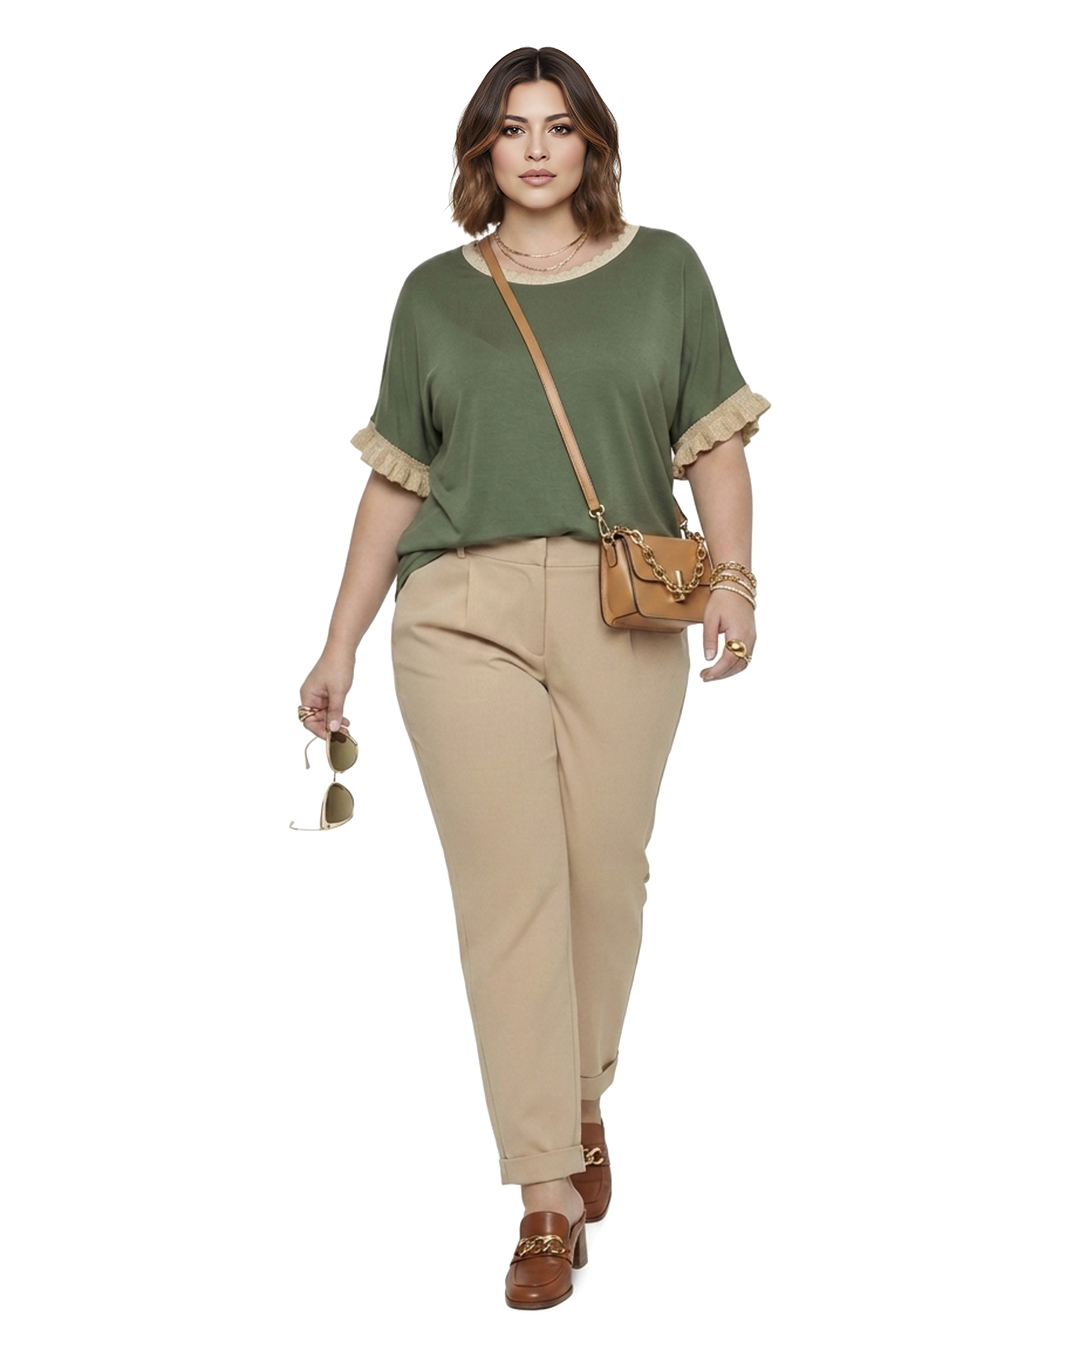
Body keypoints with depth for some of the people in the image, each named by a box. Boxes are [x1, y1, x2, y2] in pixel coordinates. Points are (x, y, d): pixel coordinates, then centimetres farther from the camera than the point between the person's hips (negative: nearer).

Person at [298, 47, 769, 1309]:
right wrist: (339, 646, 11)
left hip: (623, 615, 0)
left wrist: (733, 576, -8)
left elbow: (715, 443, 8)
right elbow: (395, 480, 14)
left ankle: (582, 1100, 31)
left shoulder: (663, 270, 11)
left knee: (603, 874, 4)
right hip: (463, 615, 0)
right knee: (510, 888, -5)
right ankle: (550, 1194, 0)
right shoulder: (435, 294, 13)